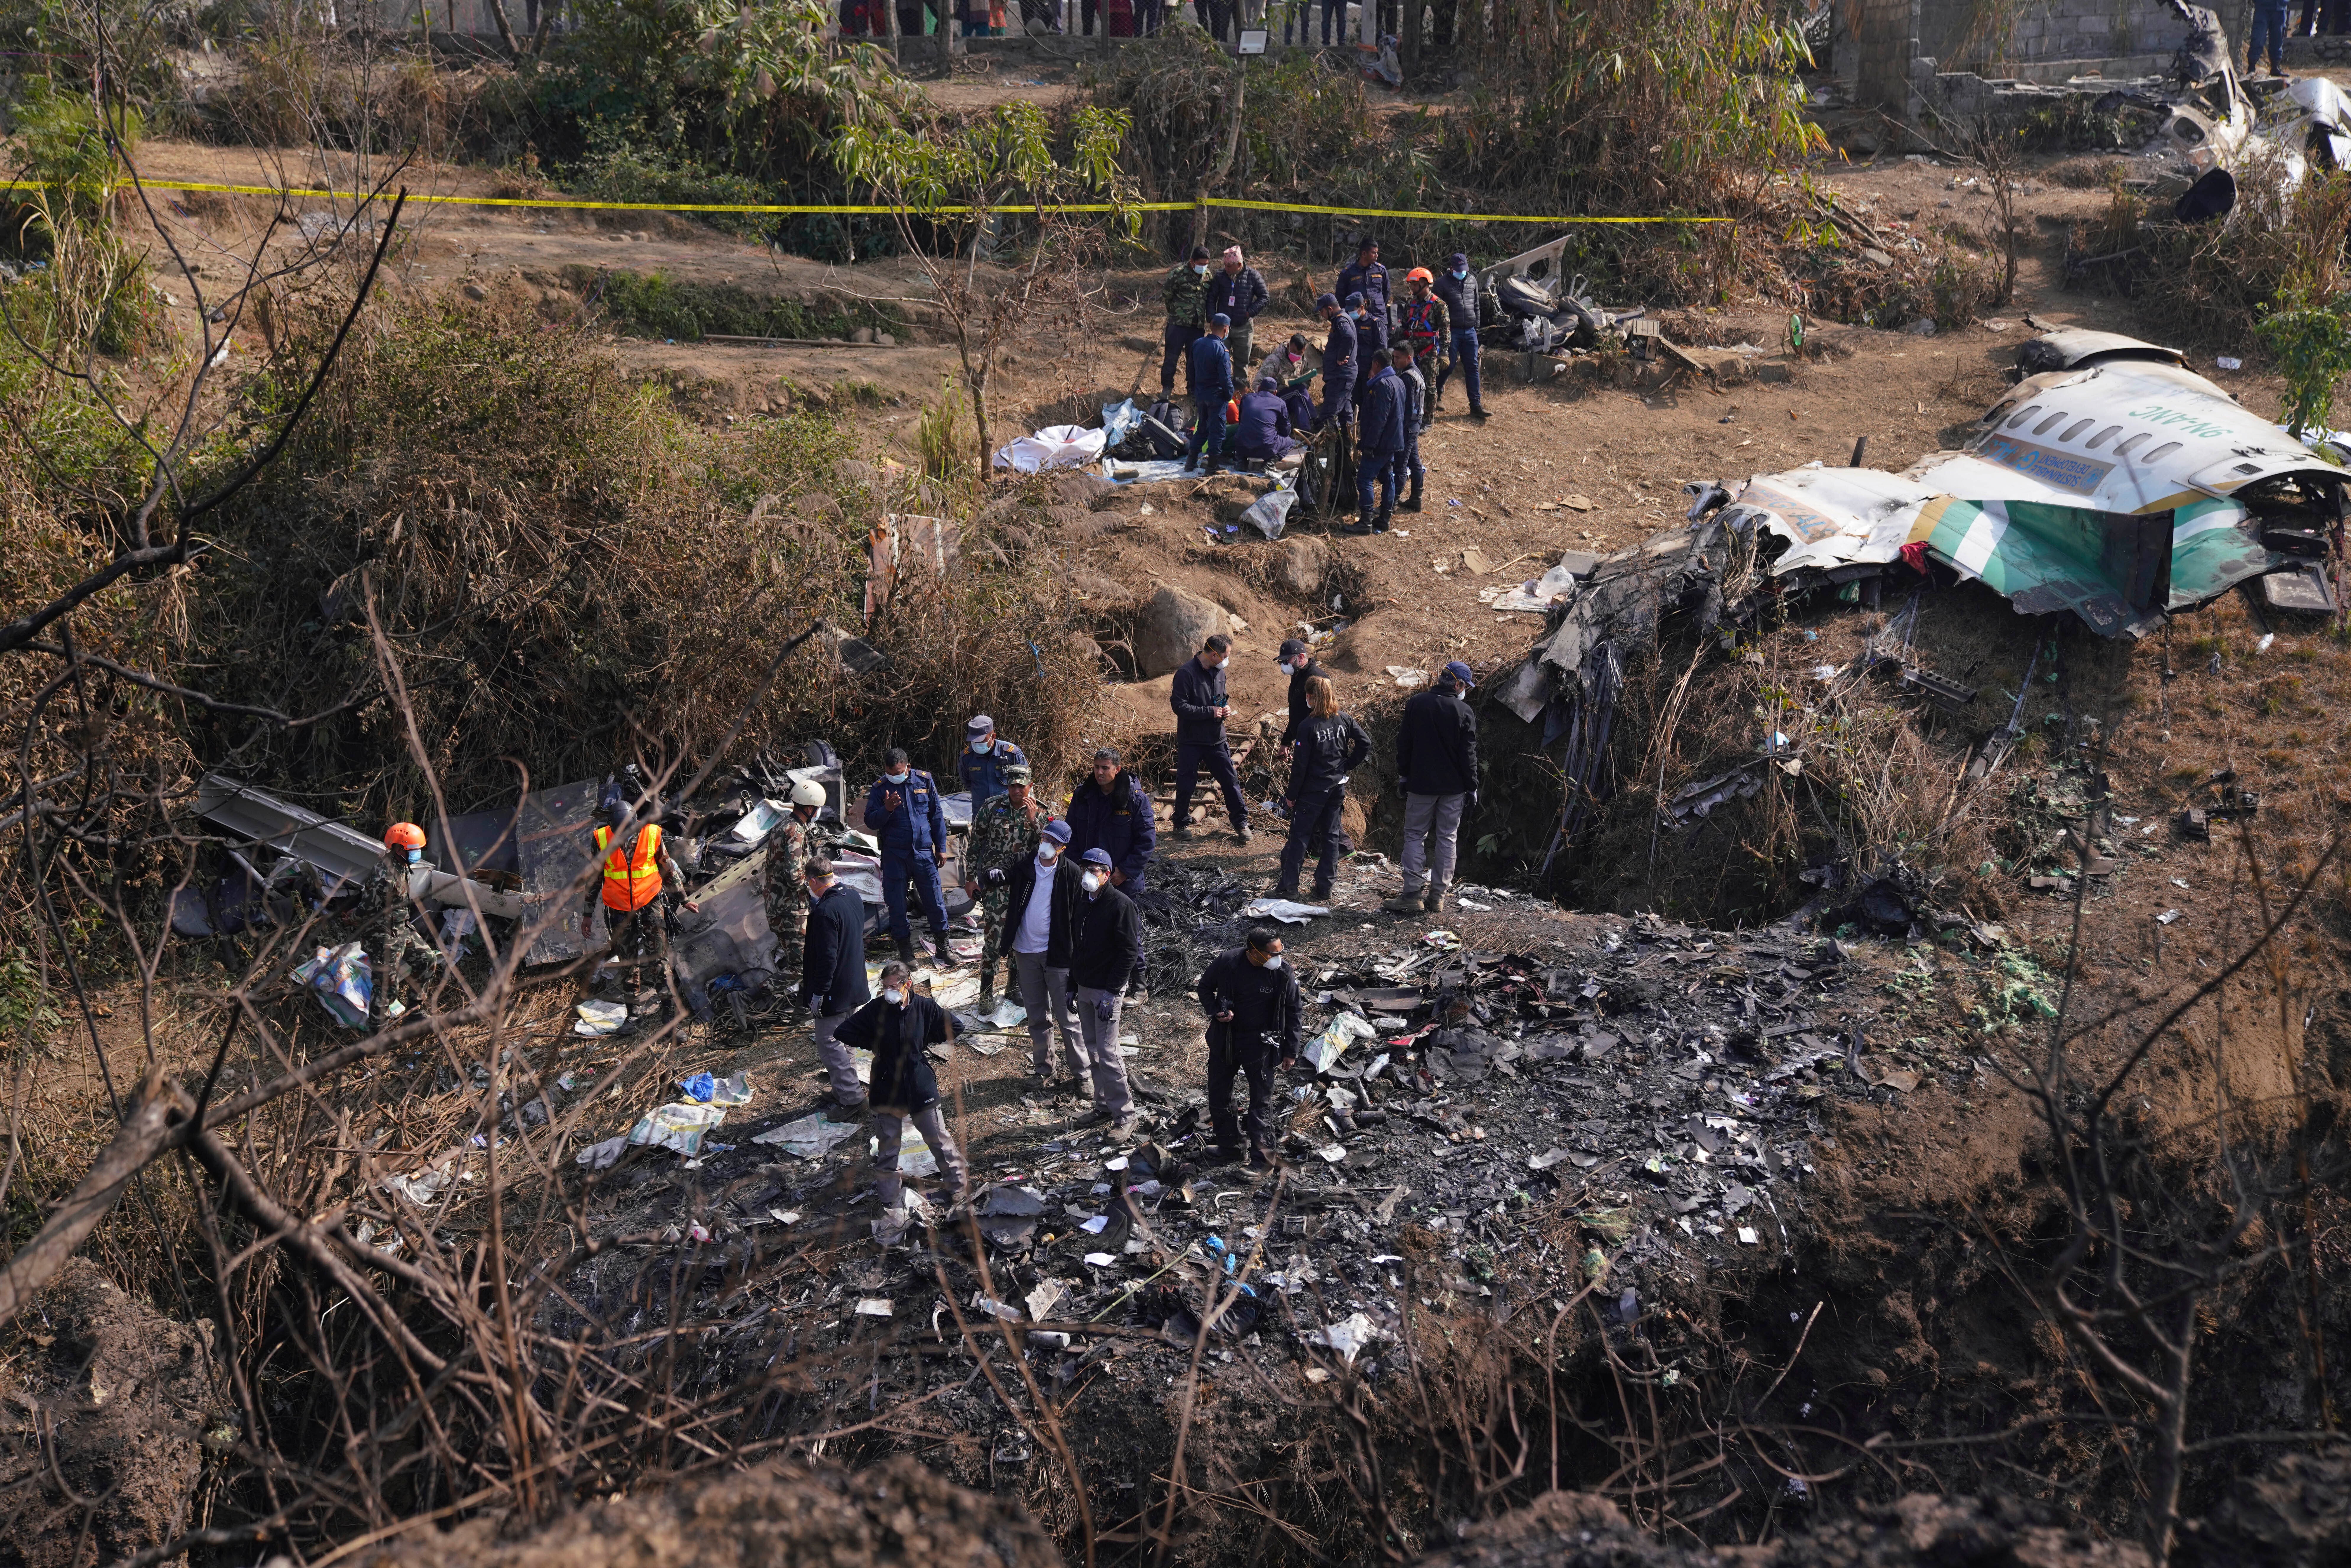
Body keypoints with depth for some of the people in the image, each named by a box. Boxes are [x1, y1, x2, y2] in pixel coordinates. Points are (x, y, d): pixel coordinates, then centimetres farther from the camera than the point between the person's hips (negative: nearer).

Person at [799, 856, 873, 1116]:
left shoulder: (826, 912, -26)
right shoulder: (854, 896, 1)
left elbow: (827, 958, -26)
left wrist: (818, 994, -17)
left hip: (834, 993, -9)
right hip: (855, 985, 9)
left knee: (828, 1044, 2)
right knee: (842, 1040, 21)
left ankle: (852, 1099, 6)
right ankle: (845, 1090, 32)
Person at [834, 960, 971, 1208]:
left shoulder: (925, 1007, -8)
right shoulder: (876, 1010, -10)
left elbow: (953, 1029, 5)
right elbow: (842, 1033, -5)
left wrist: (926, 1043, 1)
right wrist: (874, 1046, -4)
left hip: (921, 1086, 0)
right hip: (887, 1088, 0)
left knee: (939, 1139, 8)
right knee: (888, 1145, 9)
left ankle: (957, 1186, 23)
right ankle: (888, 1195, 23)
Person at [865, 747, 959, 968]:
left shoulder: (925, 781, 0)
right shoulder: (879, 788, -3)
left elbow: (937, 815, 8)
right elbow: (870, 822, -4)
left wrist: (941, 847, 8)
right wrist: (887, 810, -23)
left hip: (924, 852, 1)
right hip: (894, 856, 0)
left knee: (935, 900, 4)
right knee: (897, 904, 5)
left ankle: (942, 943, 19)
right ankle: (904, 945, 20)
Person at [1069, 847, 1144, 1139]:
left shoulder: (1121, 905, -14)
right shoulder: (1082, 904, 11)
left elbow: (1129, 953, -17)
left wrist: (1111, 992, -20)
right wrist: (1073, 986, 16)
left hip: (1107, 991, -8)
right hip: (1085, 989, 8)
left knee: (1107, 1052, -9)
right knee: (1092, 1050, 12)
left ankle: (1125, 1117, -2)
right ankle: (1104, 1106, 23)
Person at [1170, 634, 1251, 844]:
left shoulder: (1219, 672, 6)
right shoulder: (1187, 673, -17)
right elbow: (1179, 706, -21)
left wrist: (1225, 707, -1)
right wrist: (1210, 711, -21)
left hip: (1216, 739, 6)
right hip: (1191, 740, -6)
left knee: (1230, 780, 6)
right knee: (1186, 784, 5)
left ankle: (1241, 822, 17)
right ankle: (1182, 824, 22)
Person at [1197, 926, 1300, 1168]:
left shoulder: (1284, 975, -15)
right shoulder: (1227, 962, -15)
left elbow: (1291, 1014, -3)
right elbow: (1205, 986, 4)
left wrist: (1290, 1051, 0)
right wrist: (1215, 1012, -13)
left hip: (1259, 1044, -2)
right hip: (1224, 1039, 2)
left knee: (1261, 1103, 3)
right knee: (1219, 1098, 13)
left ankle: (1262, 1160, 13)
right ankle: (1228, 1149, 31)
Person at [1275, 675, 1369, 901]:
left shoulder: (1309, 727, -17)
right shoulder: (1345, 720, -2)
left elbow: (1300, 765, -15)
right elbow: (1366, 744, -1)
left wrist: (1292, 795, -6)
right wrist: (1345, 765, 7)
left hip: (1313, 790, -5)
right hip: (1337, 787, 5)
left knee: (1300, 836, 4)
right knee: (1331, 835, 13)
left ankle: (1289, 886, 7)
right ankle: (1325, 887, 16)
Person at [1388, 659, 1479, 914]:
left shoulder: (1416, 704, -2)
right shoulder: (1465, 713, -7)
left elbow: (1404, 743, 3)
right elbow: (1469, 755, -5)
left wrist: (1403, 774, 13)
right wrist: (1472, 788, 3)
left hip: (1421, 783, 1)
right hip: (1453, 787, -1)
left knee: (1414, 836, 6)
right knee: (1448, 839, 8)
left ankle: (1412, 895, -3)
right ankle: (1438, 896, 9)